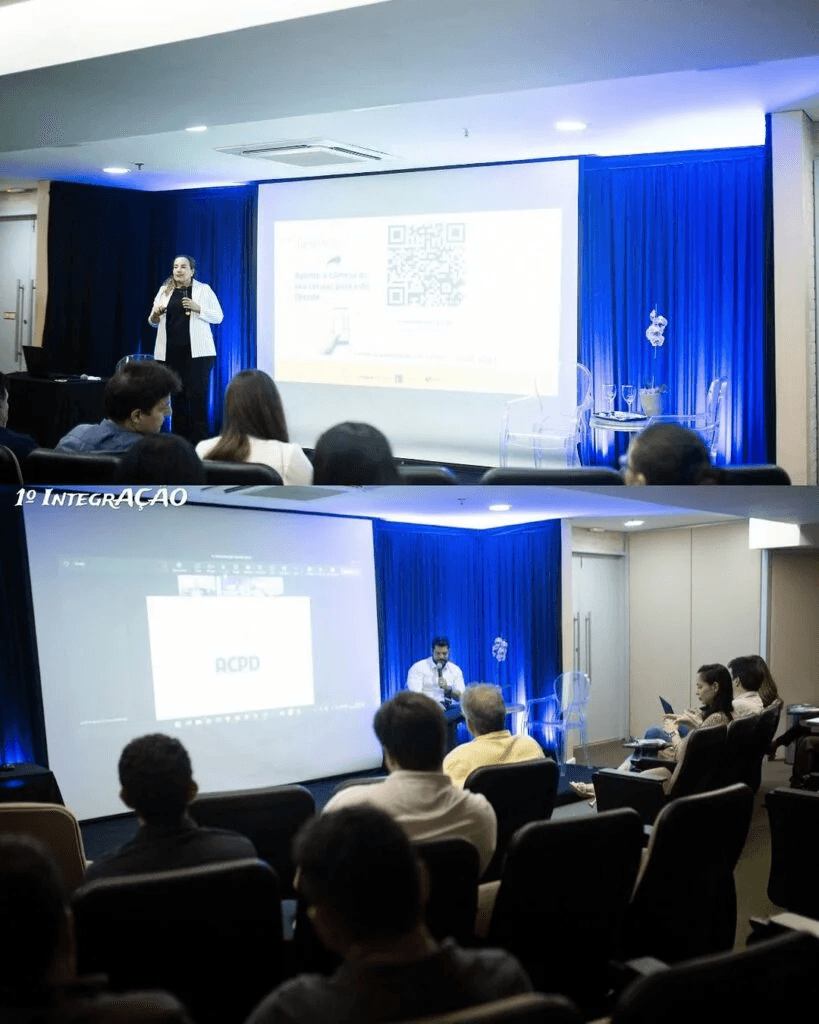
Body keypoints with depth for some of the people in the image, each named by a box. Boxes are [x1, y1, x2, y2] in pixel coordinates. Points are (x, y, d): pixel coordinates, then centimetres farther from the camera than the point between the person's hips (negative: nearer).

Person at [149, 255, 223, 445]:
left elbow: (218, 316, -1)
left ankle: (199, 442, -4)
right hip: (171, 352, 3)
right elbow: (153, 322, 16)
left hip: (197, 351, -3)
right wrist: (155, 314, -8)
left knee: (197, 396, -7)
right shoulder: (164, 290, 12)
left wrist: (198, 308, -16)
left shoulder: (203, 290, 2)